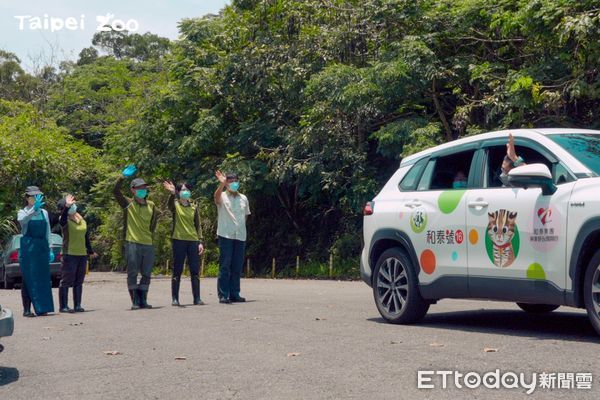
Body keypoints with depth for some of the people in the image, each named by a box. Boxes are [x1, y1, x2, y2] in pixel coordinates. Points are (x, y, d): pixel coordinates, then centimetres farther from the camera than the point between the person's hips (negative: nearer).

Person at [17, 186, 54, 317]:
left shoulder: (44, 213, 12)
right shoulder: (23, 212, -1)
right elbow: (22, 220, -27)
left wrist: (50, 249, 9)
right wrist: (34, 208, -42)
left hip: (42, 248, 4)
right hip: (28, 248, -4)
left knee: (43, 278, 3)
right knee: (28, 279, -3)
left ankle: (42, 308, 9)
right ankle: (27, 309, 0)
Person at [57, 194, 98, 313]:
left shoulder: (82, 220, 12)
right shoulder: (64, 220, -6)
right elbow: (63, 218, -32)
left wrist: (90, 251, 30)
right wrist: (67, 206, -49)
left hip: (82, 254, 6)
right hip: (69, 254, -6)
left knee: (79, 282, 10)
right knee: (66, 281, -4)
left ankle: (77, 305, 16)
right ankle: (63, 306, 0)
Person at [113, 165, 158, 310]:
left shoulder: (151, 205, 11)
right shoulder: (128, 204, 0)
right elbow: (116, 192, -13)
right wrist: (123, 177, -21)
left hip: (148, 244, 4)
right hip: (132, 243, -4)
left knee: (147, 274, 8)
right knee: (132, 273, -2)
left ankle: (143, 300, 18)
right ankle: (135, 301, 5)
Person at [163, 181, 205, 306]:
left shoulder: (194, 207, 12)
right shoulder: (175, 205, 3)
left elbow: (198, 225, 12)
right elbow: (170, 203, -23)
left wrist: (200, 241, 1)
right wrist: (172, 193, -44)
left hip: (193, 241, 3)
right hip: (178, 240, -3)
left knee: (195, 271, 1)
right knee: (177, 271, 0)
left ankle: (197, 298, 5)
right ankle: (175, 299, 4)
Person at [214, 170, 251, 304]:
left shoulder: (243, 198, 13)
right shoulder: (222, 197, -1)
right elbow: (216, 196, -26)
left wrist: (240, 227, 12)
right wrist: (221, 184, -44)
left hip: (240, 236, 5)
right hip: (225, 236, -4)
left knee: (237, 267, 7)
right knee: (225, 266, -5)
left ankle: (234, 294, 14)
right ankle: (223, 295, -2)